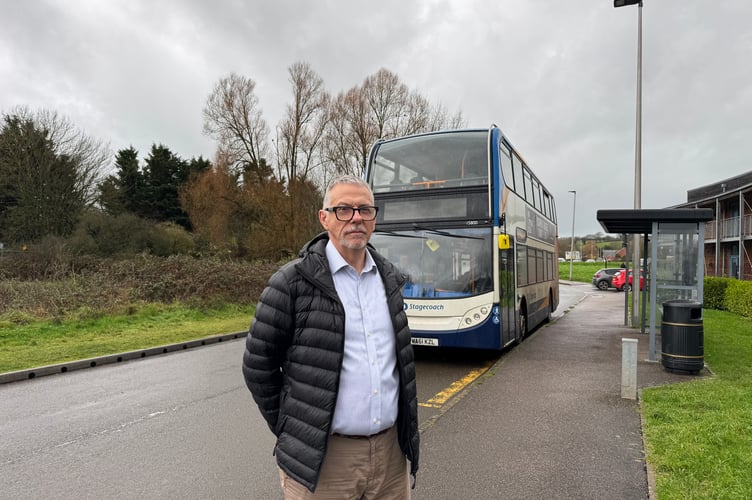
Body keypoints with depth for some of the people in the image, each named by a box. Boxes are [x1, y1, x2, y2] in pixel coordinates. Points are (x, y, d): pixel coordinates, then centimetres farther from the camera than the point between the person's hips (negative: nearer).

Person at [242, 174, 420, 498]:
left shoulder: (390, 279, 6)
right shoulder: (294, 281, -11)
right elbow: (258, 364, -6)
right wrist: (291, 431, -1)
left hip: (390, 449, 5)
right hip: (322, 456, -4)